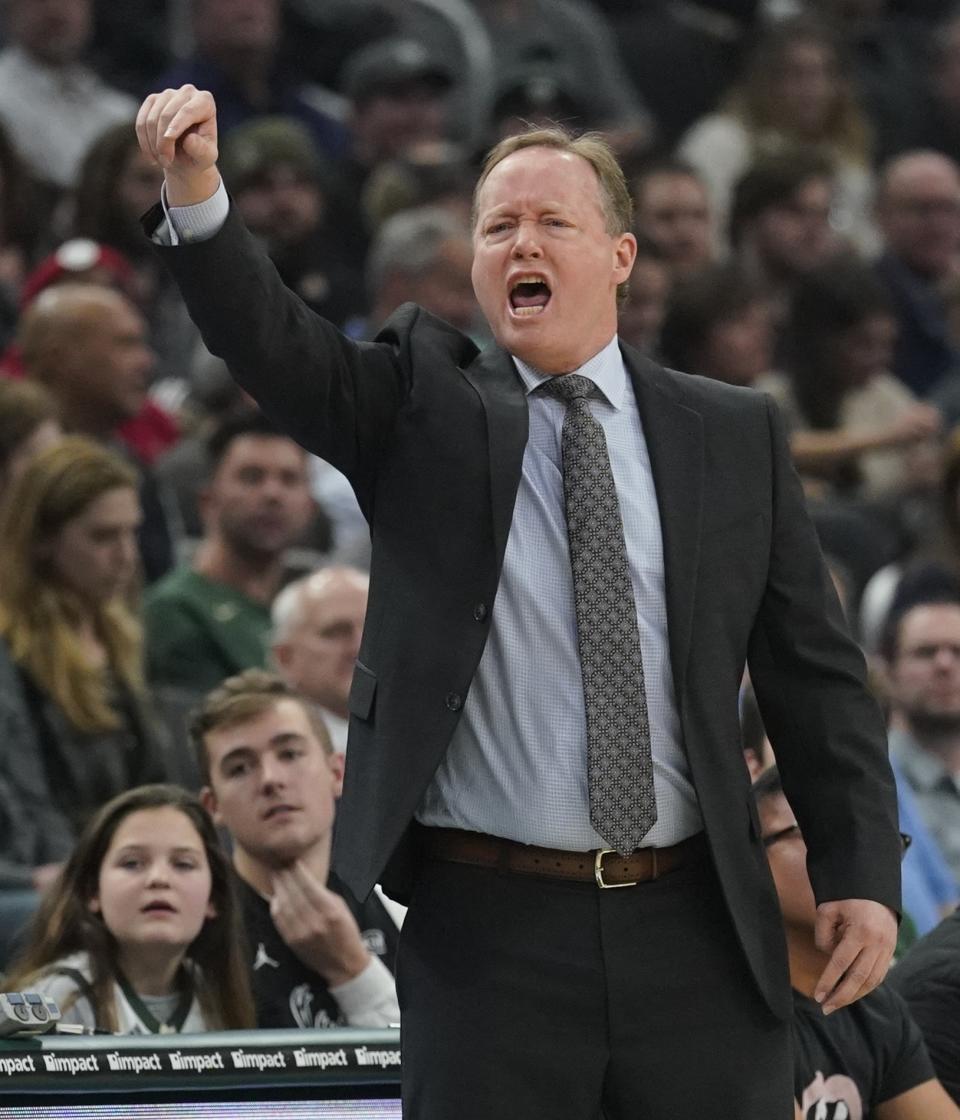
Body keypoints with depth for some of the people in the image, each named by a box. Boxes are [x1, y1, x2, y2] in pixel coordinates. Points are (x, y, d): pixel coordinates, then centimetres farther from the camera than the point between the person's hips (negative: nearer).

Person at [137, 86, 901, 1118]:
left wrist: (862, 869, 2)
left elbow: (815, 672, 9)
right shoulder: (420, 407, 6)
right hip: (489, 928, -2)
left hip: (698, 928, 2)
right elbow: (271, 343, -11)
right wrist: (197, 197, -29)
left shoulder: (734, 435, 10)